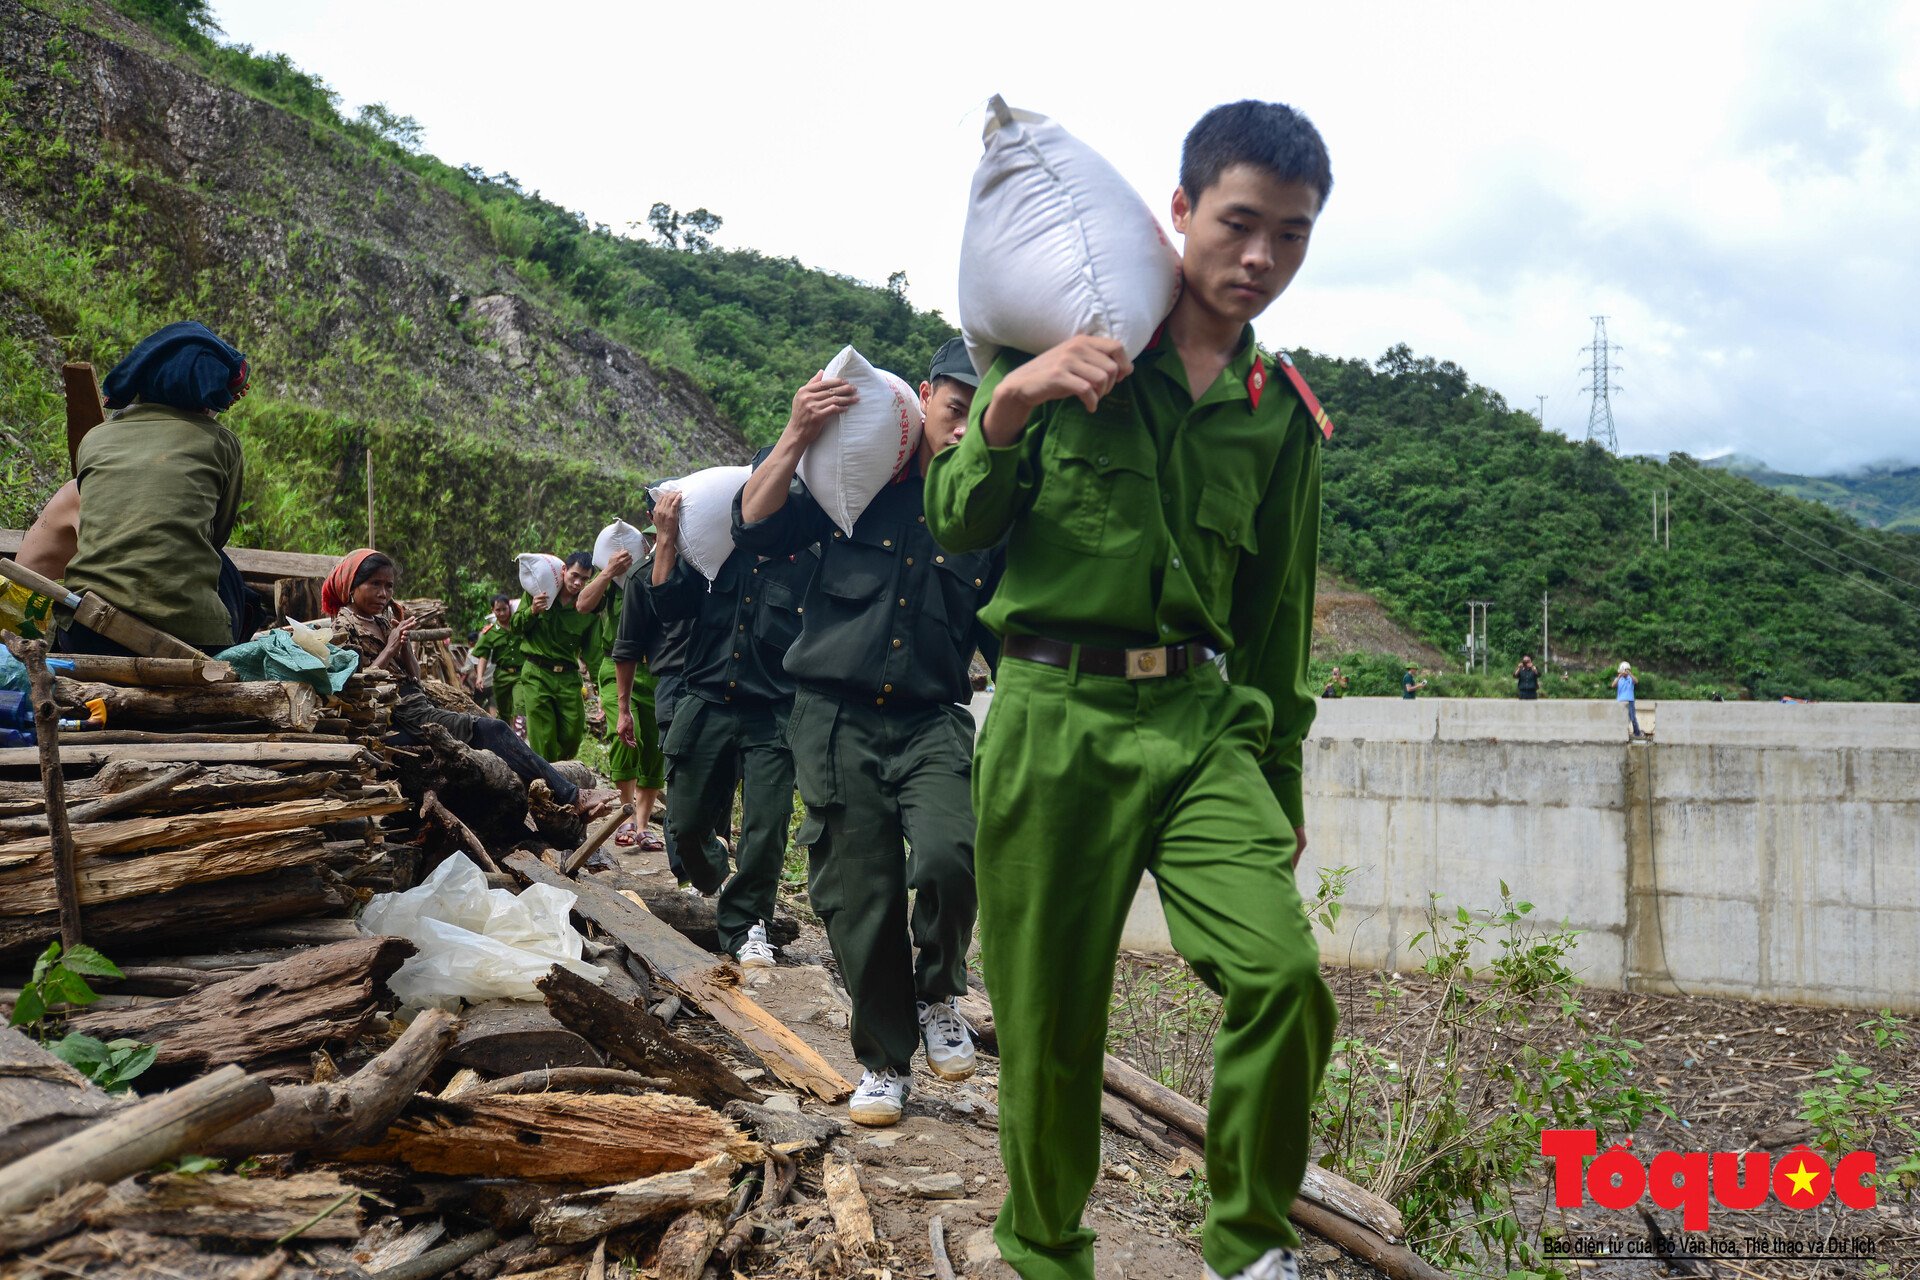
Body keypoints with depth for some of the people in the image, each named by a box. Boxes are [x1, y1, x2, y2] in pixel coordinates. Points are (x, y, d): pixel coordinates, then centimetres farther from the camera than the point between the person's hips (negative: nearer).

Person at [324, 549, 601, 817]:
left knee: (494, 730, -10)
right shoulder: (345, 627, -1)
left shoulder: (381, 621, 21)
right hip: (401, 719, -8)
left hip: (419, 705, 8)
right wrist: (390, 647, -13)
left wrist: (404, 640, 5)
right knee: (489, 730, -18)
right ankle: (572, 798, -20)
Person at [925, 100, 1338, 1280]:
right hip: (1055, 717, -2)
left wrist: (1281, 780, 20)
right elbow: (959, 528, 0)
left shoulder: (1284, 415, 12)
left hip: (1202, 721, 3)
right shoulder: (1067, 345, 2)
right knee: (1050, 1022, 4)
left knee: (1283, 971, -17)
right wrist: (1007, 409, -20)